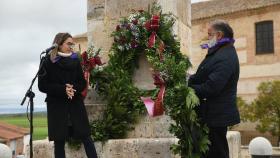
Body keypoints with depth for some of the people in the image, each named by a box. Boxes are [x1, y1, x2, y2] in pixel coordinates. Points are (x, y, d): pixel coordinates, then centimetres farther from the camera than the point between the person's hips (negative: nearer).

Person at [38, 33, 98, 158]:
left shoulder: (75, 60, 8)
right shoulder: (48, 61, -2)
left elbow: (83, 83, 9)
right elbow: (42, 85, -6)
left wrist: (73, 88, -14)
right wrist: (63, 89, -18)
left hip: (75, 103, 2)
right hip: (57, 105, -2)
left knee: (86, 137, -2)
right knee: (59, 141, 2)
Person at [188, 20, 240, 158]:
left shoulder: (225, 57, -21)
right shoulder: (220, 52, 11)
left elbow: (211, 87, -27)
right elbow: (203, 76, 8)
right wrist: (189, 80, -7)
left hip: (217, 115, -10)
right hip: (217, 112, 10)